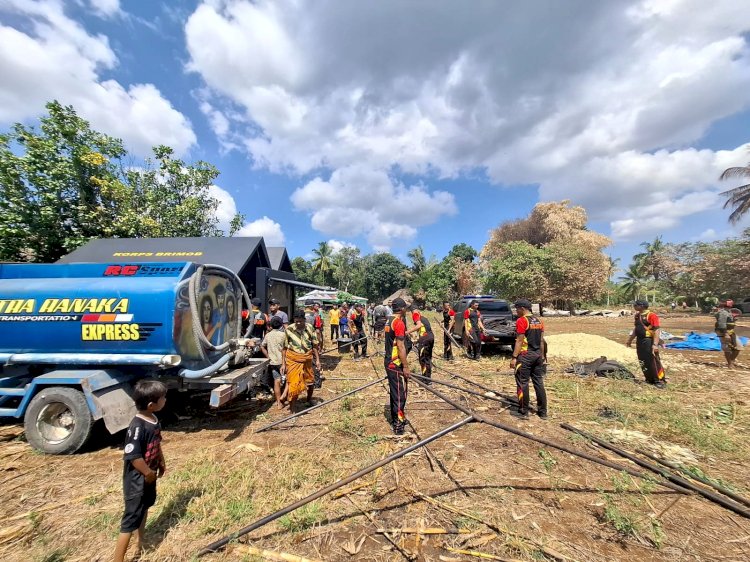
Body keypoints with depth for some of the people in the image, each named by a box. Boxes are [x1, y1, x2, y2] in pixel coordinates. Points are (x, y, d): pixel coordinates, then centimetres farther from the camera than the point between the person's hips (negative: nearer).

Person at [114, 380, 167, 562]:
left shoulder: (154, 420, -5)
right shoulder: (137, 427, -33)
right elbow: (132, 456, -29)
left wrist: (161, 463, 14)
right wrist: (149, 473, -17)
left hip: (149, 476, 10)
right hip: (136, 480, -9)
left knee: (144, 508, 28)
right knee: (131, 519, 3)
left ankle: (140, 542, 49)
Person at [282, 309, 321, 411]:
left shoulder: (310, 328, -6)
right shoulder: (289, 329, -12)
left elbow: (315, 345, 2)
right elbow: (285, 348, -5)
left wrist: (317, 359, 1)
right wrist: (283, 364, -5)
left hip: (307, 359, 3)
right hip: (293, 360, -3)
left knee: (310, 382, 18)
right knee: (293, 384, -2)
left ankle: (309, 400, 47)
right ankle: (292, 410, 13)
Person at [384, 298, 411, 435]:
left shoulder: (389, 321, 10)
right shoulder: (399, 322, -18)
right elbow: (400, 346, -21)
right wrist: (406, 366, -17)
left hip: (389, 361, 9)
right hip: (396, 364, -9)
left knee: (394, 392, 19)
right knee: (400, 394, 0)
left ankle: (395, 419, 32)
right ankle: (398, 426, 8)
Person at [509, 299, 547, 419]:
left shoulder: (521, 321, -12)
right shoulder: (539, 321, 11)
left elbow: (519, 341, -16)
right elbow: (541, 341, 14)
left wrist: (514, 357, -14)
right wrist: (542, 356, 20)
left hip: (525, 355, -8)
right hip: (538, 355, 8)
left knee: (523, 383, 1)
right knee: (539, 383, 14)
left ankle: (524, 412, 8)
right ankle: (543, 412, 21)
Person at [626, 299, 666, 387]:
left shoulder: (651, 315, -14)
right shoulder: (637, 315, 11)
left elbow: (656, 330, -17)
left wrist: (655, 344, -22)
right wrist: (630, 339, 24)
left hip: (649, 342, -8)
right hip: (639, 341, 8)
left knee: (654, 362, -1)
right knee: (643, 362, 13)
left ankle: (660, 380, 12)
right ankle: (649, 379, 26)